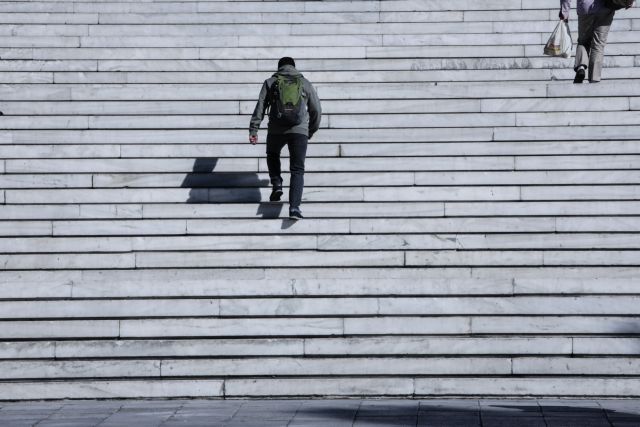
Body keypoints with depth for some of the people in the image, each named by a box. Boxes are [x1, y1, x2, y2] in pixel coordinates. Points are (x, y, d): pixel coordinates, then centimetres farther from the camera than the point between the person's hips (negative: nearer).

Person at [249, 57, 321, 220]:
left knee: (272, 155, 31)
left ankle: (277, 184, 10)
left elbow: (260, 106, 1)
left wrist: (253, 130, 0)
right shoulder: (305, 83, 13)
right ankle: (294, 207, -12)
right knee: (297, 170, 3)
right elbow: (316, 110, 16)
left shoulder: (270, 82, 10)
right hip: (299, 131, 0)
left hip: (276, 130, 0)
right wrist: (312, 131, 30)